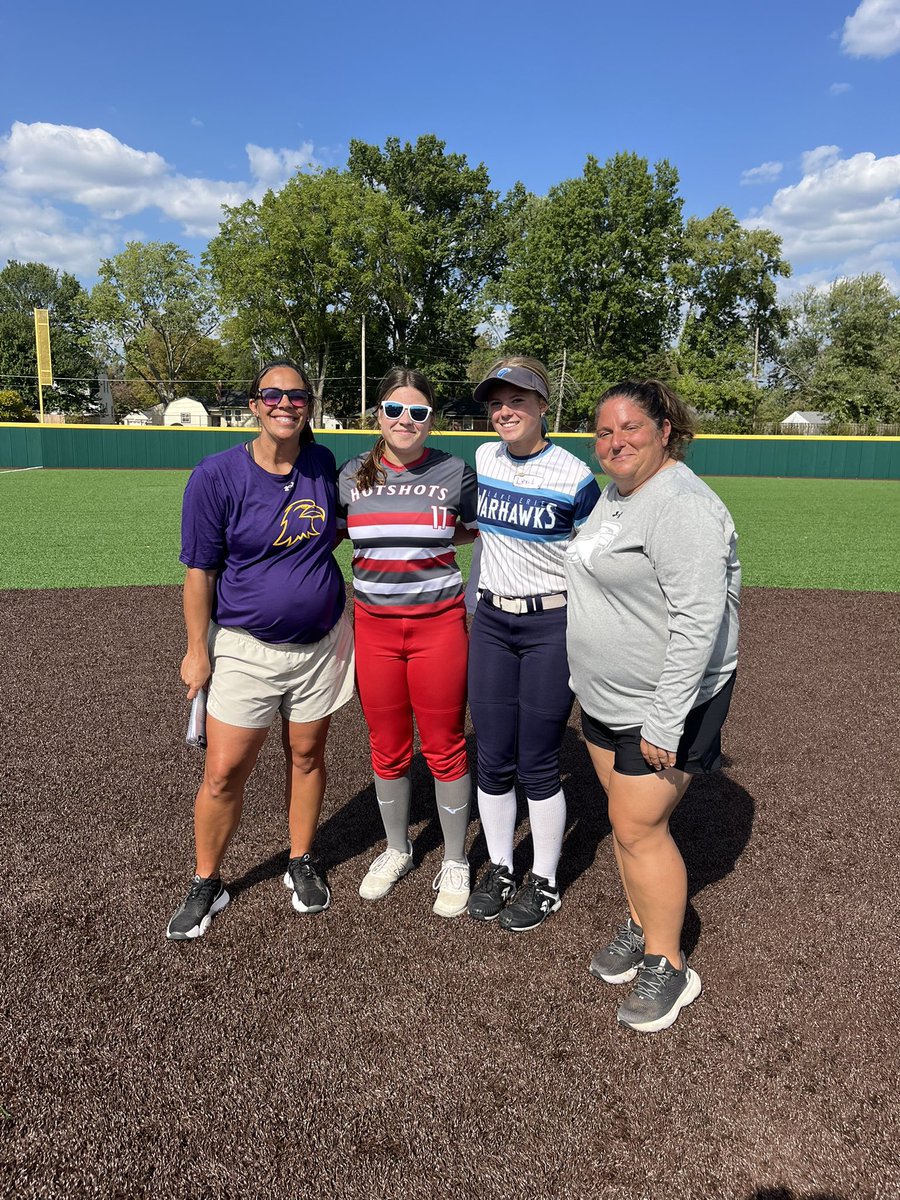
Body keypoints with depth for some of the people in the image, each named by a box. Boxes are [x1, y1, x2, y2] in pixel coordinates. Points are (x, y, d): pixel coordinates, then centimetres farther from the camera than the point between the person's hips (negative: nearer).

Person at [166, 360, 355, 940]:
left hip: (321, 643, 3)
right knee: (224, 772, 0)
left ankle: (302, 864, 33)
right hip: (247, 647, -3)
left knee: (307, 756, 13)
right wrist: (198, 649, -6)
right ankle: (207, 886, 22)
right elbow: (200, 569, -8)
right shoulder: (217, 475, -13)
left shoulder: (323, 464, -2)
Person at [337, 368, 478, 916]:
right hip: (374, 626, 3)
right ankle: (397, 850, 36)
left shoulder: (455, 472, -2)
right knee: (388, 750, 13)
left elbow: (478, 532, 10)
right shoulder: (354, 474, 4)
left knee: (445, 748, 6)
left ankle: (456, 862, 26)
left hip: (438, 625, -2)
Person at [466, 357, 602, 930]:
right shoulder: (483, 459, 5)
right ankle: (500, 869, 31)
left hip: (553, 626, -5)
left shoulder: (575, 476, -11)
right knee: (493, 760, 10)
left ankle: (545, 883, 23)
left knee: (538, 764, 3)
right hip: (491, 623, 5)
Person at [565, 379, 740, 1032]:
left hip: (664, 702, -9)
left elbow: (698, 623, -27)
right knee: (625, 817, 17)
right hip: (606, 696, 9)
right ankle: (640, 927, 37)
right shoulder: (614, 492, 9)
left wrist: (665, 725, -26)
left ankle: (668, 967, 19)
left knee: (639, 829, -1)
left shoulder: (682, 506, -22)